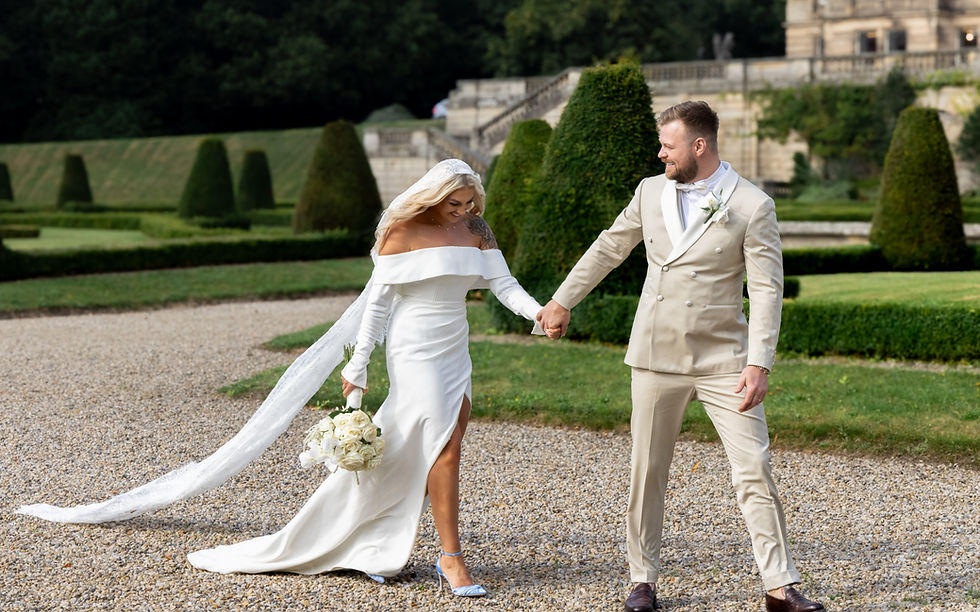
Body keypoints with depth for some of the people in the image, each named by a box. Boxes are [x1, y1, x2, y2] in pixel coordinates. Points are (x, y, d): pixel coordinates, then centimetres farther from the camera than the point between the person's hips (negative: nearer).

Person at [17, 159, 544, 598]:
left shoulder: (476, 228, 7)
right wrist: (358, 366, -9)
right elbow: (377, 301, -8)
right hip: (415, 353, -6)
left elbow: (504, 283, 1)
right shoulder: (401, 231, -9)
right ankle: (451, 559, -8)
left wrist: (540, 312, -18)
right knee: (443, 446, -14)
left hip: (454, 355, 7)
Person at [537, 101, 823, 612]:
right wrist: (562, 301, 26)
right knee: (646, 472, 7)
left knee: (754, 469, -7)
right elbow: (608, 249, 20)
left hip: (723, 361, -3)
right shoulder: (650, 192, 6)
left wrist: (759, 364, -17)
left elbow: (767, 290, -10)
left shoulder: (752, 206, -7)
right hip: (656, 359, 4)